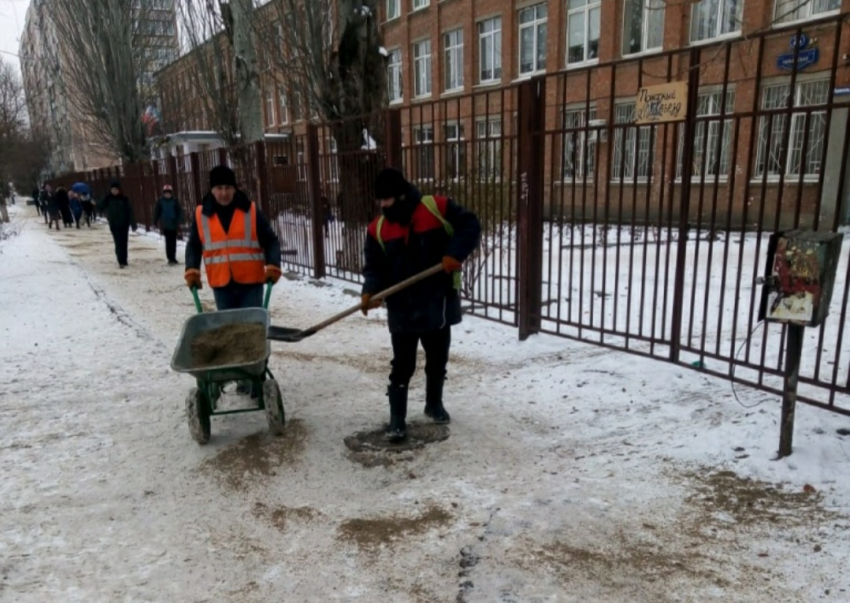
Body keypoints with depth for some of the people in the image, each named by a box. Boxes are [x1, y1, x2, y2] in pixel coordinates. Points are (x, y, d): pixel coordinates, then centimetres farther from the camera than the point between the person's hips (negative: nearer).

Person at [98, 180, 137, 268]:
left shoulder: (124, 198, -6)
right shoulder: (107, 198, -1)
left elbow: (130, 211, -7)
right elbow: (100, 207, -7)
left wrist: (133, 224, -10)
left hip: (124, 224, -1)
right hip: (114, 224, 1)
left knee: (123, 243, 4)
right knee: (118, 243, -2)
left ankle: (123, 261, 15)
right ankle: (122, 261, 1)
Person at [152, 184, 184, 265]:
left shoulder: (175, 200, -2)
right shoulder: (160, 201, -1)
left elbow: (180, 211, -2)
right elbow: (157, 212, 4)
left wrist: (179, 221, -12)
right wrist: (155, 221, 3)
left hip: (173, 224, 1)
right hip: (165, 225, -1)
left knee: (173, 242, 9)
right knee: (168, 242, -6)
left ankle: (172, 258, 21)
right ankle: (171, 259, -4)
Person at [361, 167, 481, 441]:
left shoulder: (437, 207, -7)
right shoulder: (378, 229, -1)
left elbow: (470, 226, -4)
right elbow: (374, 267, 0)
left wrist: (456, 254, -19)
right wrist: (370, 291, -20)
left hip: (438, 304, 0)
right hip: (402, 309, 0)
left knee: (438, 360, 17)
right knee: (402, 366, 2)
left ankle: (434, 404, 39)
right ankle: (397, 418, 13)